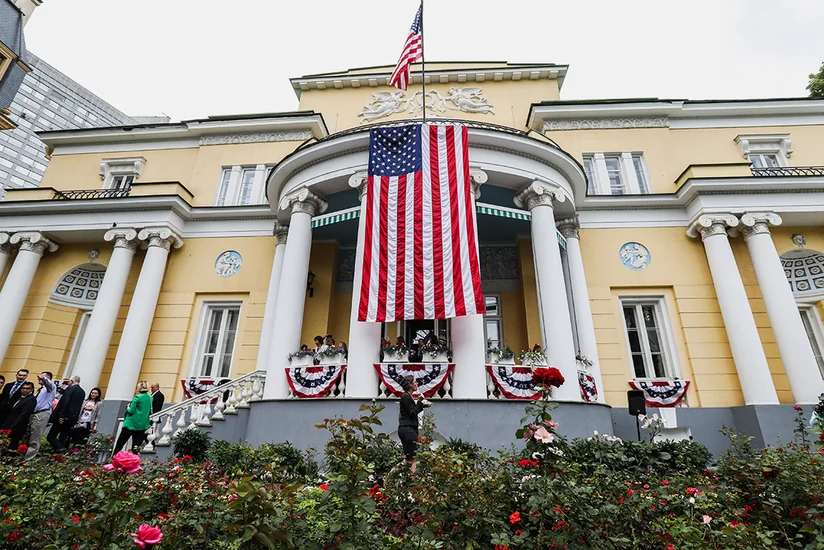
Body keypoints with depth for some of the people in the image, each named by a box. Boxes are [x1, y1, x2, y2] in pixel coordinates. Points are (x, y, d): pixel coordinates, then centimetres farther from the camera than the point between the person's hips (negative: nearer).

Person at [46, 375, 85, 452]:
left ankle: (59, 448, -16)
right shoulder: (82, 392, 13)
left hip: (64, 417, -7)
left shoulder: (70, 389, -10)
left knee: (51, 436, -1)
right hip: (73, 418, 7)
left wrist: (61, 416, -19)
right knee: (63, 437, 13)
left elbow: (65, 403, -18)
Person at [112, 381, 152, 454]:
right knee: (136, 446, 9)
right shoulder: (150, 399, 4)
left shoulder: (137, 397, -12)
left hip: (131, 424, -4)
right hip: (143, 426, 4)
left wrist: (128, 408, 6)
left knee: (120, 443, 11)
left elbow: (131, 411, -12)